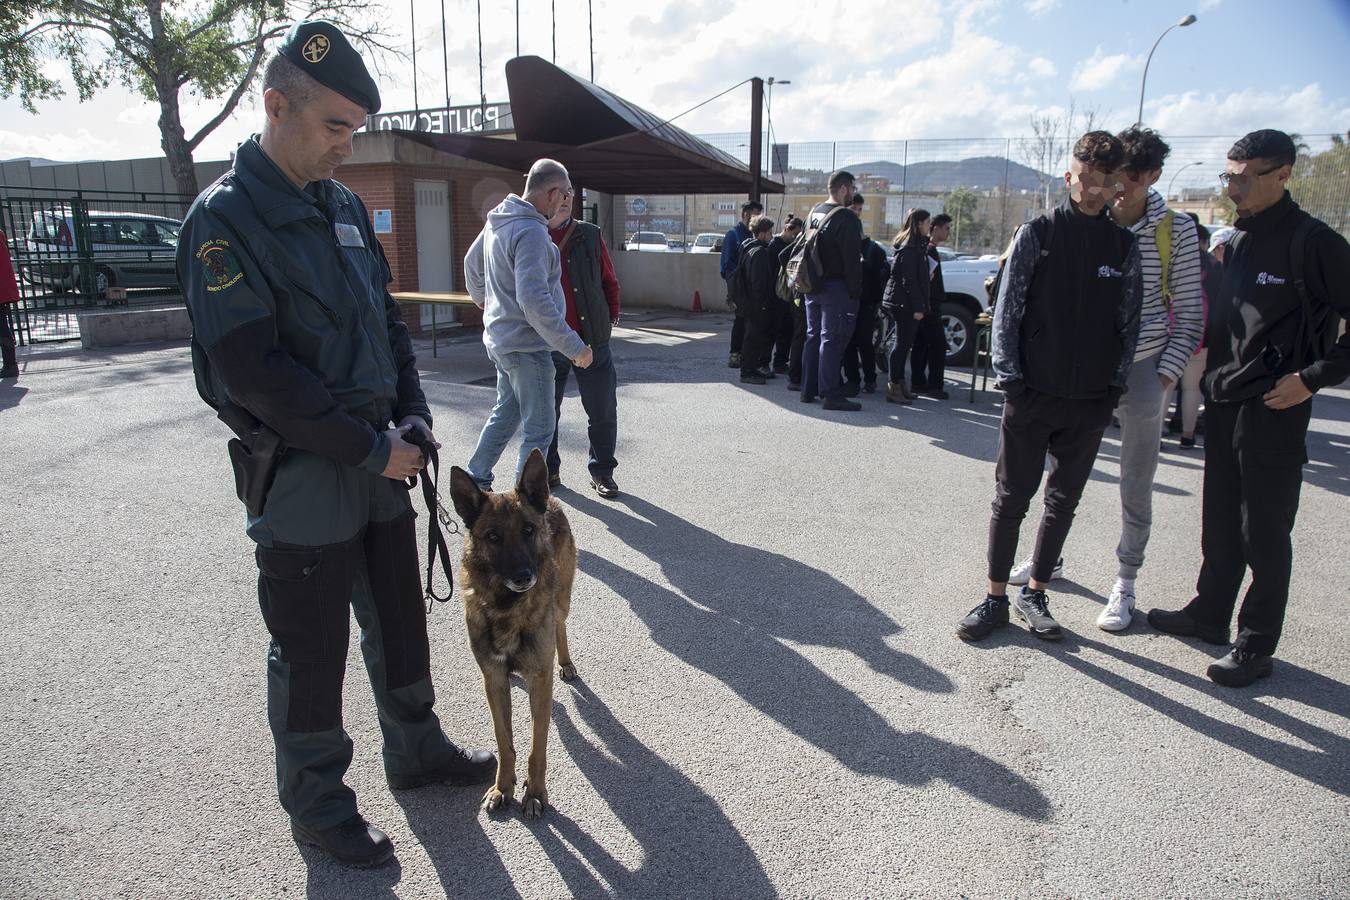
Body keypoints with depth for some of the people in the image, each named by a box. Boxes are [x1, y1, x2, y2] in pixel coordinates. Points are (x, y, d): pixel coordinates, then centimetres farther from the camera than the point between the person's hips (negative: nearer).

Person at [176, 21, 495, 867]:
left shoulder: (345, 204, 9)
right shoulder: (225, 219, -14)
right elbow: (252, 371, -21)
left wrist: (413, 418, -1)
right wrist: (370, 448, -18)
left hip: (379, 461, 7)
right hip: (300, 475, -7)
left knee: (401, 619, 19)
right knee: (311, 653, 8)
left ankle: (417, 749, 40)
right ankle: (317, 805, 28)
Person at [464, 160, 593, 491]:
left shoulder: (496, 221, 8)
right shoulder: (531, 232, -23)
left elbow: (472, 263, 24)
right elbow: (534, 301, -29)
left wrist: (482, 299, 42)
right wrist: (574, 347, -24)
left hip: (500, 338, 10)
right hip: (527, 345, -10)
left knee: (506, 413, 25)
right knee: (539, 430, 0)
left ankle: (475, 480, 34)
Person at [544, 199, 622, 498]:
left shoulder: (590, 236, 4)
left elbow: (609, 280, 11)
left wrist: (612, 315, 4)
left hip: (592, 340, 0)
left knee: (602, 411, 4)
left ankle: (602, 471, 19)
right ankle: (548, 470, 26)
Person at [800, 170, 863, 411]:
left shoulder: (813, 213, 12)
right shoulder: (846, 218, -14)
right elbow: (851, 259, -16)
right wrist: (855, 291, -11)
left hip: (812, 286, 8)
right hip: (836, 287, -8)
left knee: (813, 336, 14)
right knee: (832, 339, -6)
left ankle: (808, 390, 19)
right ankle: (831, 394, -4)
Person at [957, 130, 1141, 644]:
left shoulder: (1124, 246, 6)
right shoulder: (1036, 235, -2)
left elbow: (1129, 322, 9)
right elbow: (1007, 311, -3)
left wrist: (1114, 386, 2)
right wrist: (1010, 379, -8)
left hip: (1090, 403, 3)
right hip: (1032, 395, -3)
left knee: (1064, 502, 11)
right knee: (1011, 499, 3)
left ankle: (1034, 595, 25)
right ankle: (996, 599, 14)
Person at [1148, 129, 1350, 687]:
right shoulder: (1237, 241, 11)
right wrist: (1212, 374, 11)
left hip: (1274, 411, -7)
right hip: (1224, 404, 7)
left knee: (1264, 533, 2)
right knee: (1221, 522, 17)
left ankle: (1256, 647, 13)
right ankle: (1210, 614, 31)